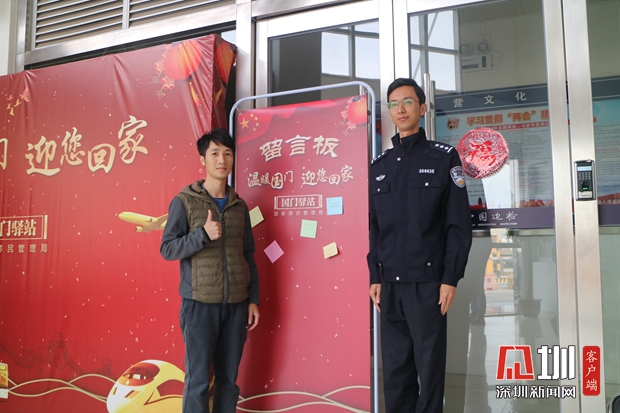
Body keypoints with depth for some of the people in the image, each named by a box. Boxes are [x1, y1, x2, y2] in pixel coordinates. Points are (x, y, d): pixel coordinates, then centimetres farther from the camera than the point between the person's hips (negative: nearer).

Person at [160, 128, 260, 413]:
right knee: (198, 380, 2)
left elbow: (248, 255, 11)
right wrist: (203, 234, -20)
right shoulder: (184, 201, -2)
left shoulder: (239, 205, 9)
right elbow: (167, 249, -6)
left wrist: (253, 299, 8)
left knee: (229, 378, 11)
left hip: (236, 303, 4)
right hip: (200, 303, -3)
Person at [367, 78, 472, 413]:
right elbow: (374, 228, 13)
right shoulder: (379, 166, 14)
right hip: (389, 284, 4)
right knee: (394, 370, 9)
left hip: (427, 283, -4)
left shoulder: (444, 158, 2)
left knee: (429, 369, 3)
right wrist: (374, 277, 7)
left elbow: (459, 224, -4)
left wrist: (450, 279, -10)